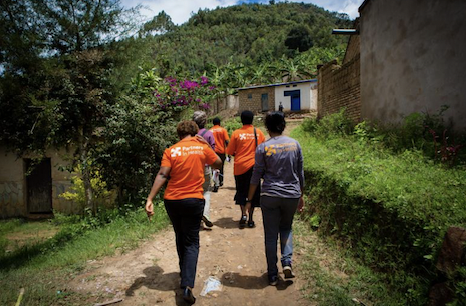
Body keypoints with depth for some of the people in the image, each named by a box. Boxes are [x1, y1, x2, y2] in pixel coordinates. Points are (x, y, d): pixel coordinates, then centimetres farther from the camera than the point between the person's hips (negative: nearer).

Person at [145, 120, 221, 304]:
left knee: (180, 237, 23)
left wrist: (150, 199, -16)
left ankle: (184, 273, 40)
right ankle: (187, 284, -11)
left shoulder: (171, 151, -1)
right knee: (191, 242, 5)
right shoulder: (203, 147, -1)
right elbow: (218, 164, 13)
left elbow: (162, 175, -12)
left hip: (171, 200, 2)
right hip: (194, 200, -2)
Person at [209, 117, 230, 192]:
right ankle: (220, 182, 32)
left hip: (213, 152, 0)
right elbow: (227, 141, -8)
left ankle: (216, 184, -17)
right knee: (221, 167, 18)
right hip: (221, 151, 0)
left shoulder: (210, 131, 4)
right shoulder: (223, 130, 0)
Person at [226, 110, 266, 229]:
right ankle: (250, 218, 12)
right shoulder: (259, 132, -1)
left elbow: (230, 151, -2)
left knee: (241, 191, 13)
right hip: (254, 166, 1)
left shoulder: (236, 133, -5)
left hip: (240, 166, -1)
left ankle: (243, 214, -2)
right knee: (253, 192, 10)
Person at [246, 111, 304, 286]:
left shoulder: (263, 148, -7)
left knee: (271, 235, 9)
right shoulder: (295, 144, 1)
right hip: (292, 195, 3)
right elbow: (300, 173, 7)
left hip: (270, 196, -2)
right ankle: (287, 261, 7)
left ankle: (273, 275, 18)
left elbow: (256, 176, -5)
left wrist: (249, 199, 4)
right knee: (286, 228, 24)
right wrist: (301, 196, 18)